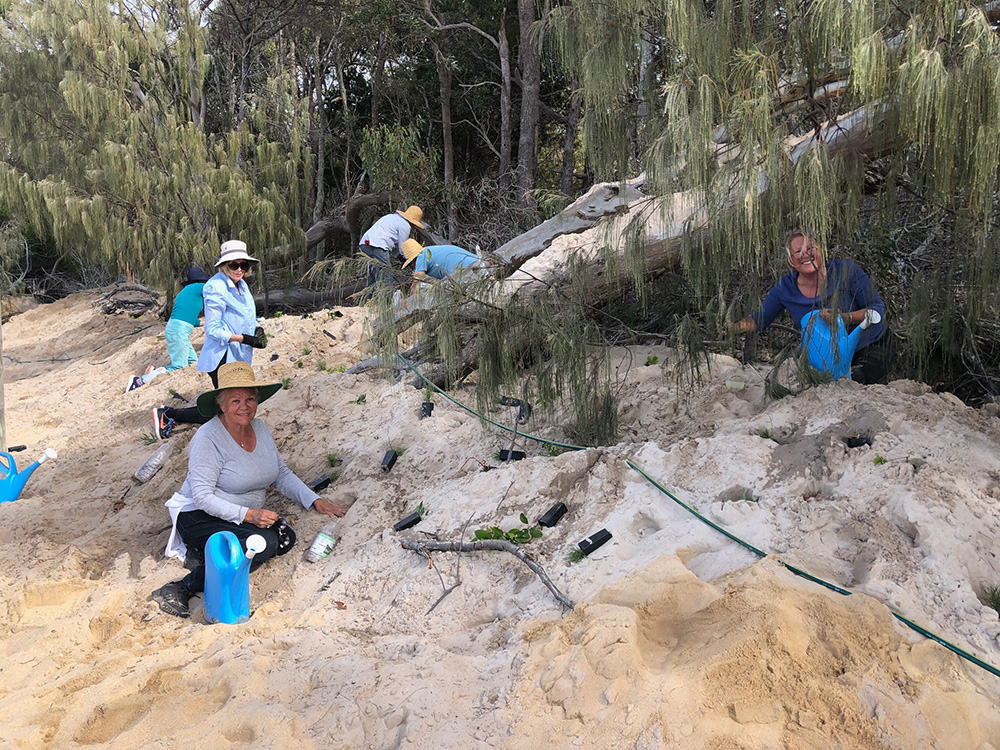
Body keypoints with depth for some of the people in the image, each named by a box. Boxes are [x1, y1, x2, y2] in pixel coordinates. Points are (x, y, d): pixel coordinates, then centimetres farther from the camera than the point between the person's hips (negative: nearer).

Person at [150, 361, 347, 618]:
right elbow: (202, 498, -22)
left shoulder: (259, 428, 2)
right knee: (263, 543, -30)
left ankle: (206, 551, -5)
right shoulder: (208, 439, -19)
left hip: (247, 517, 8)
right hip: (199, 517, -7)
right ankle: (181, 589, -25)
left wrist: (315, 500, -2)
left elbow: (281, 474, 10)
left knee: (285, 538, -18)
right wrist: (248, 515, -31)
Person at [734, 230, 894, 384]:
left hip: (872, 347, -3)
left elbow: (878, 308, -13)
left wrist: (846, 318, -32)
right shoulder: (785, 288, -8)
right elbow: (758, 320, 1)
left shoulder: (845, 269, -17)